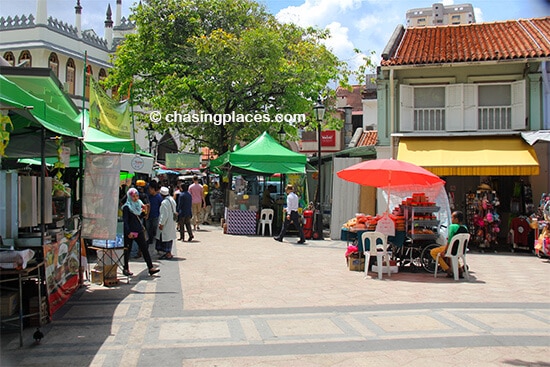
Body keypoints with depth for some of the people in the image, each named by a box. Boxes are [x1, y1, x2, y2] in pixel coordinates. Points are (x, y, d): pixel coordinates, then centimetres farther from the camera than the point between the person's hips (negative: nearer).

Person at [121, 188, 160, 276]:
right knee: (127, 250, 5)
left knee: (145, 249, 3)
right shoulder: (126, 207, -10)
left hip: (139, 231, 6)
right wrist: (128, 232, -20)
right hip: (130, 232, -6)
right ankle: (126, 269, 18)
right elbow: (125, 221, -15)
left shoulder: (138, 204, 11)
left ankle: (150, 268, 3)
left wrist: (143, 211, 7)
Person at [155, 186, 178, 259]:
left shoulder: (164, 202, -20)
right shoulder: (172, 200, 8)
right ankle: (168, 253, 24)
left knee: (166, 237, -3)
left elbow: (164, 215, -22)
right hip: (172, 223, 9)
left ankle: (168, 254, -1)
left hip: (166, 224, -9)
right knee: (169, 237, 16)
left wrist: (161, 223, -18)